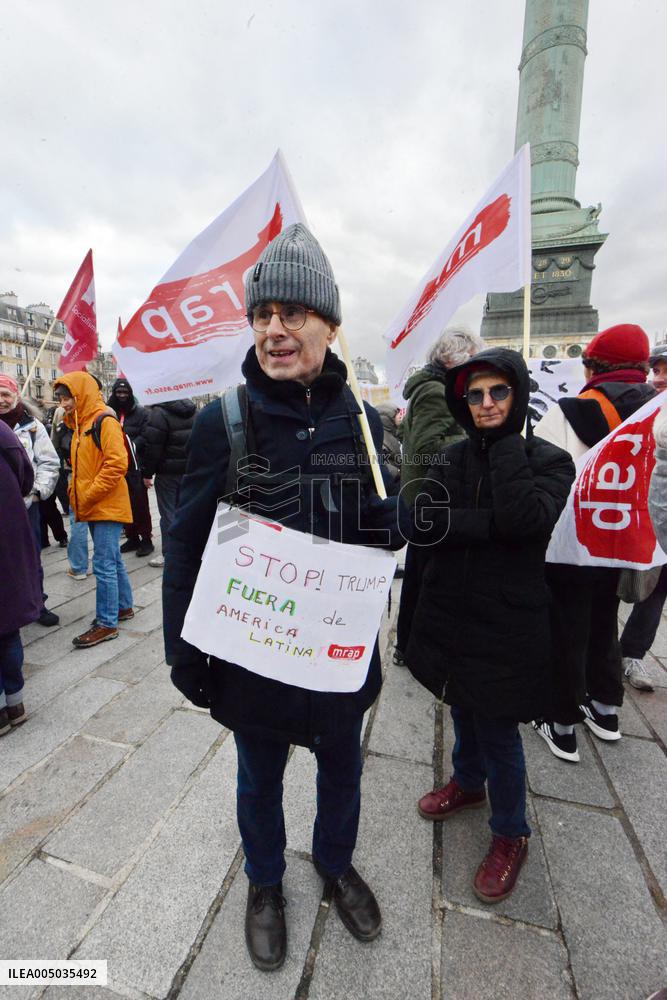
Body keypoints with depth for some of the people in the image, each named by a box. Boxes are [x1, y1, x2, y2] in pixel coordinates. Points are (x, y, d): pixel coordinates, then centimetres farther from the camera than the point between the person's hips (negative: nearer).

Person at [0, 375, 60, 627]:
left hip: (26, 503, 0)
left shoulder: (32, 426, 2)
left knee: (31, 558, 10)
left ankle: (37, 604, 24)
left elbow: (49, 463, 1)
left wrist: (37, 491, -9)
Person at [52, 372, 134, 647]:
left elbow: (116, 464, -20)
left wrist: (88, 497, -16)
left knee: (104, 565, -5)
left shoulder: (105, 421, -11)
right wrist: (76, 496, 9)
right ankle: (123, 606, 29)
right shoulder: (80, 424, 16)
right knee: (112, 561, 16)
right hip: (92, 508, 9)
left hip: (107, 507, -9)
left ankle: (106, 623, 5)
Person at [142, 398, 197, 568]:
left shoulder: (159, 412, -14)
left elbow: (153, 447, -16)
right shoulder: (193, 410, 9)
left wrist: (147, 473, -8)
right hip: (190, 471, 7)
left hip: (168, 472, -7)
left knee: (168, 513, 0)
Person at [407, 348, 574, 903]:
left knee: (498, 731, 11)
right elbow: (424, 521, -14)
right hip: (450, 611, 4)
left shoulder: (549, 460, -8)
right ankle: (468, 782, 53)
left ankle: (511, 834, 39)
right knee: (464, 709, 25)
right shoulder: (455, 456, 0)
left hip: (506, 622, -4)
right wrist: (493, 524, -22)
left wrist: (506, 442, -21)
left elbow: (524, 519, -29)